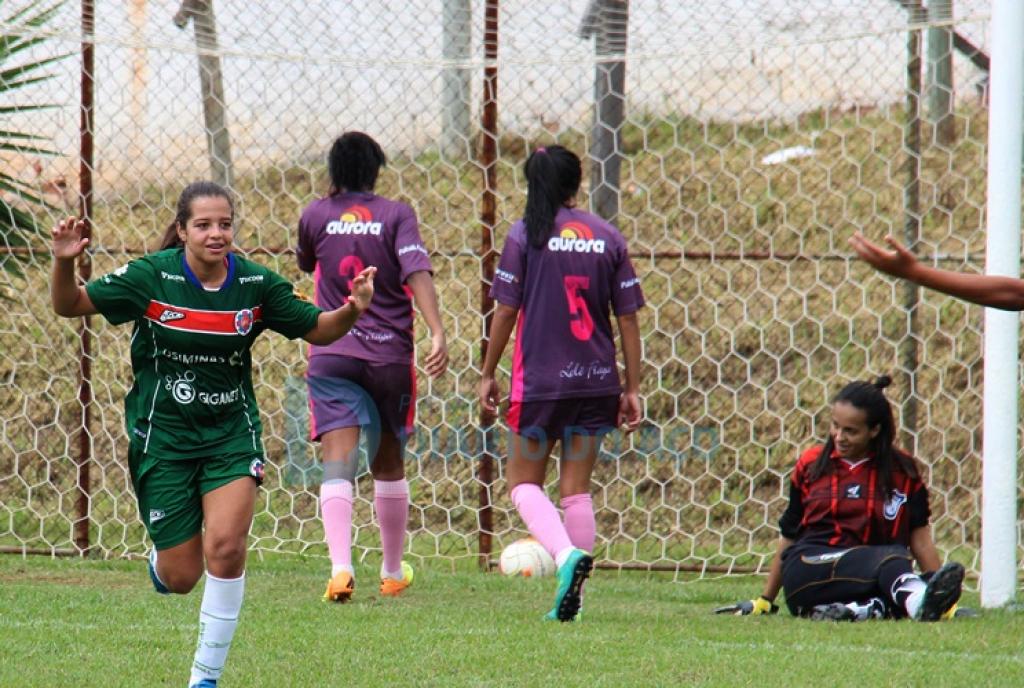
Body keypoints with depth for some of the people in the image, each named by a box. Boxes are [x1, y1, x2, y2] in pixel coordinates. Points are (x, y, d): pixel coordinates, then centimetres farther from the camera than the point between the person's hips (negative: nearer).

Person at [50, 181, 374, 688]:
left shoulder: (256, 284, -7)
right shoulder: (151, 277, -12)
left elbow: (316, 329, 5)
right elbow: (70, 306, -9)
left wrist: (352, 309, -16)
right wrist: (64, 264, -29)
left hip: (231, 432, 1)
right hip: (162, 433, -1)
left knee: (225, 546, -21)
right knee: (181, 578, 0)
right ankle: (160, 560, 41)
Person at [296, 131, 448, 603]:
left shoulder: (316, 215, 3)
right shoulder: (396, 215, -1)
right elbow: (417, 272, -15)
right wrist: (437, 334, -23)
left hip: (332, 355, 0)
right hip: (391, 354, 0)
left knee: (337, 464, -11)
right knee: (389, 464, 18)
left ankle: (340, 567, -32)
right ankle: (393, 572, 30)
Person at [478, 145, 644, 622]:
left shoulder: (526, 235, -5)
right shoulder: (607, 237, 4)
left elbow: (505, 311, -6)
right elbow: (627, 318, 4)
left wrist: (488, 375, 4)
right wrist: (632, 389, 9)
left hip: (540, 380, -3)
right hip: (597, 381, 3)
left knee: (523, 480, 9)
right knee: (576, 488, 11)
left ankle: (566, 552, -18)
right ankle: (571, 597, 7)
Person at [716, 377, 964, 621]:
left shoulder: (901, 470, 10)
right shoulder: (811, 464, 13)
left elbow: (919, 537, 8)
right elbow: (789, 536, 20)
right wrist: (764, 602, 24)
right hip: (808, 573, -1)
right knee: (889, 558, -36)